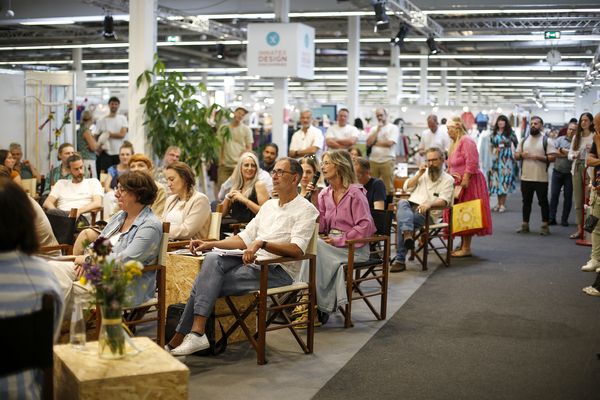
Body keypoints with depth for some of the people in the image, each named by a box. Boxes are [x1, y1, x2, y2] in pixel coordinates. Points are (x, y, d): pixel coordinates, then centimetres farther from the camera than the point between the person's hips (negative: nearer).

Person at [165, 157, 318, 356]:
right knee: (212, 259, -21)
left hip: (278, 270, -7)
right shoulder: (269, 205, 21)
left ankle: (180, 337, -16)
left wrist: (262, 243, -31)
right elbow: (245, 237, 18)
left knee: (210, 283, -20)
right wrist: (210, 244, 6)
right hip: (253, 261, 7)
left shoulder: (305, 209, -5)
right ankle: (196, 333, -27)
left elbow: (297, 249, -19)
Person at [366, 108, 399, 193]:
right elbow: (368, 143, 0)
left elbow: (389, 143, -12)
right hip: (373, 160, 4)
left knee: (388, 186, -1)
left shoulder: (393, 128, 1)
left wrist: (375, 143, 0)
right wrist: (378, 129, -1)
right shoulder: (374, 129, 15)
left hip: (387, 160, -4)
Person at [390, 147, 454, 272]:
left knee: (402, 219, -33)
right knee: (402, 202, -33)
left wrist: (429, 203, -25)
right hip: (410, 206, 5)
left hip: (427, 213, -4)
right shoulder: (422, 173, 27)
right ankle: (408, 234, -56)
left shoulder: (448, 179, 10)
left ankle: (400, 260, -36)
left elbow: (444, 201, -5)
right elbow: (407, 187, 16)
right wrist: (419, 174, 5)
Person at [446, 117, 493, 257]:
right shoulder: (455, 142, 17)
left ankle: (466, 248, -3)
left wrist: (465, 179, -25)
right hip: (458, 183, 10)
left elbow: (472, 162, -23)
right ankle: (462, 245, 19)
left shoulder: (466, 141, -15)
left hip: (468, 183, -10)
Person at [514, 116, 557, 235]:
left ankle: (545, 226, 9)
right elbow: (515, 156, 13)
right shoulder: (524, 140, 11)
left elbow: (552, 157, -9)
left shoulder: (546, 141, -3)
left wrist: (538, 157, -18)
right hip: (526, 177, 4)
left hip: (541, 178, -4)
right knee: (526, 202, 11)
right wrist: (521, 155, -9)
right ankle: (525, 225, 19)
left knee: (543, 202, 2)